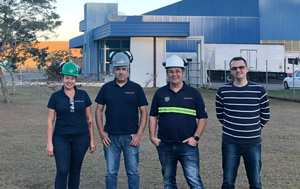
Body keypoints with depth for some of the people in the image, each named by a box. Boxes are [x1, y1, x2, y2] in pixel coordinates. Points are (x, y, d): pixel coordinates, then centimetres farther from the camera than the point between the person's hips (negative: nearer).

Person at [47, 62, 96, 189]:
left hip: (81, 138, 2)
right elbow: (50, 121, 1)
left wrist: (92, 140, 7)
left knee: (75, 171, 9)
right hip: (61, 138, -2)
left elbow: (89, 119, 8)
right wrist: (49, 143, -4)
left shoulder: (83, 95, 3)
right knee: (62, 171, -8)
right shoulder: (55, 96, 0)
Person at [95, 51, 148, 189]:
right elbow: (98, 110, 9)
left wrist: (139, 134, -6)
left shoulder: (136, 88, 2)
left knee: (133, 172, 4)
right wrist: (101, 132, -1)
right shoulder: (106, 88, 6)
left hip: (131, 137, -1)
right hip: (110, 137, 1)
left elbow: (144, 112, 2)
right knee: (111, 173, 6)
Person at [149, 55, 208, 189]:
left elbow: (203, 118, 4)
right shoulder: (160, 93, 8)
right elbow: (153, 116, 12)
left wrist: (195, 137, -5)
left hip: (188, 145, -2)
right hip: (165, 146, 3)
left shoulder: (193, 93, 3)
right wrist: (152, 136, 2)